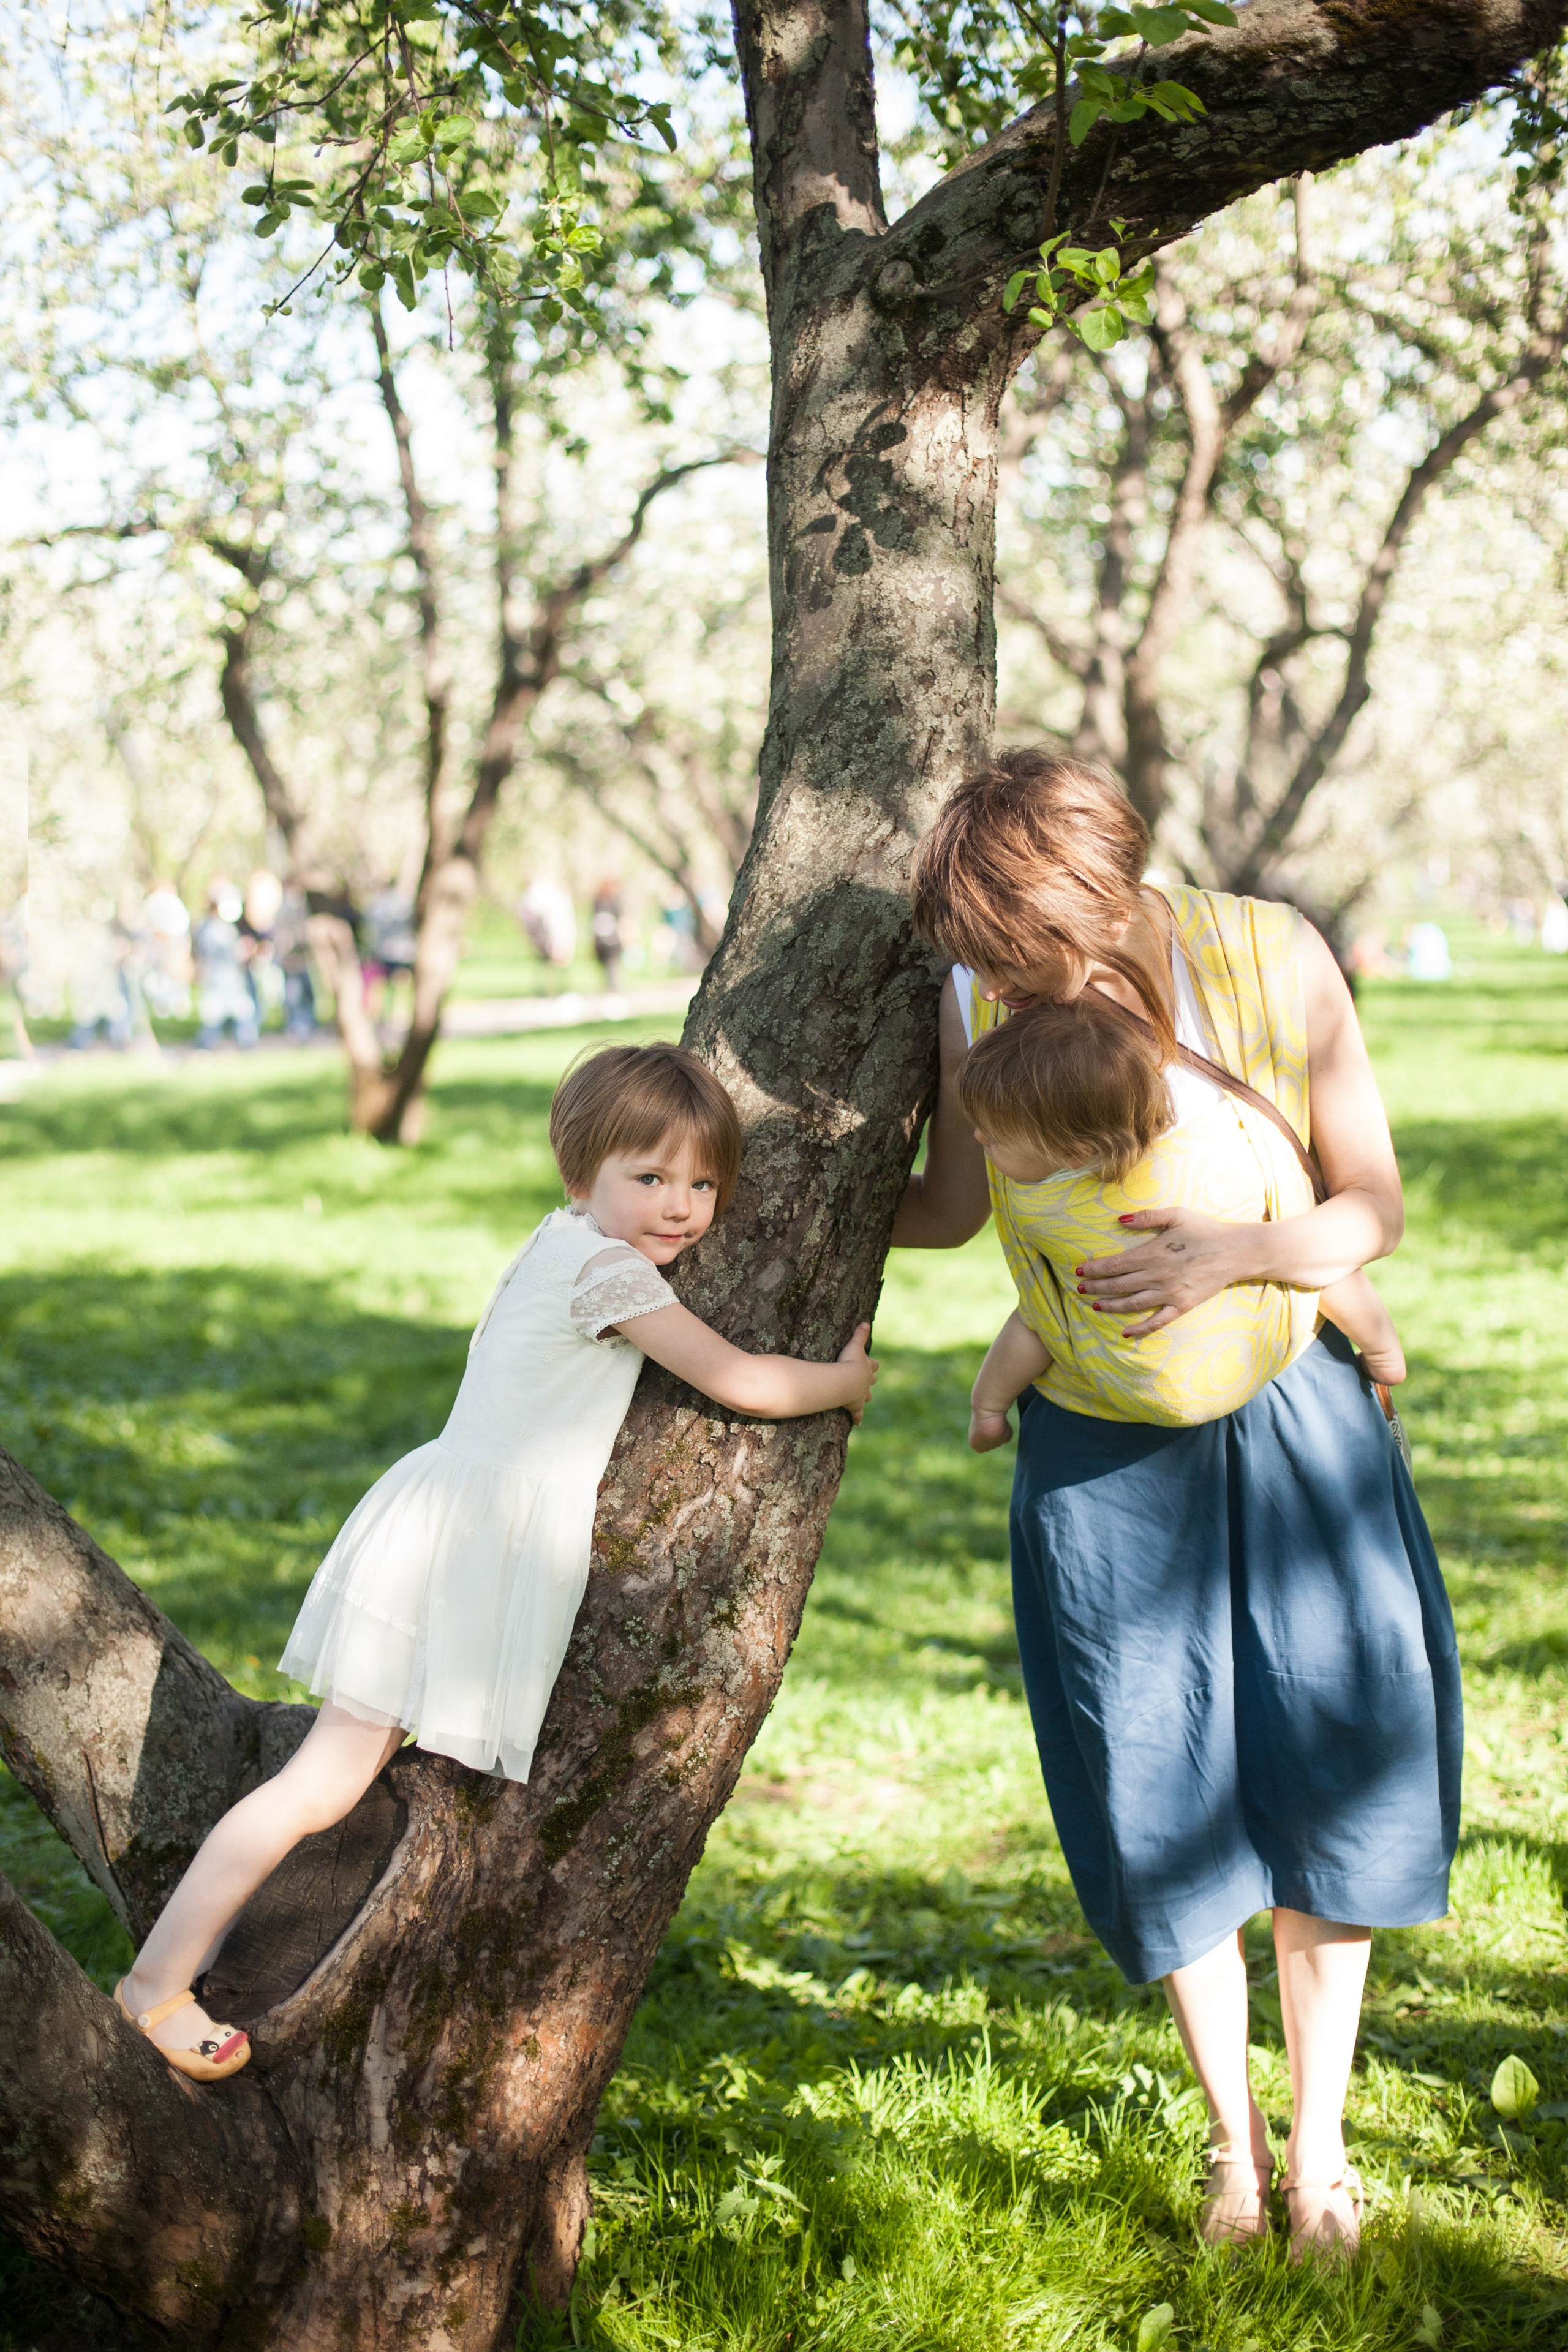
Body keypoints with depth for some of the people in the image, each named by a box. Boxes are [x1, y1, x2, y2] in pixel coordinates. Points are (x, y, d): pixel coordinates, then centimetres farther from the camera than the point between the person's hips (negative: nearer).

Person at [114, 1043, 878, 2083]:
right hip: (462, 1538, -10)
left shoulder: (567, 1245, 16)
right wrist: (846, 1382, 9)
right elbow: (739, 1381, -8)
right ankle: (159, 1982, -7)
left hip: (490, 1537, 10)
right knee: (329, 1780, -10)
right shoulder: (610, 1267, -12)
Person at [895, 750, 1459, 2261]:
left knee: (1327, 1775, 3)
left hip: (1288, 1420, 0)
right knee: (1165, 1803, 4)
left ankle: (1317, 2146, 22)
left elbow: (1371, 1207, -11)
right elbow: (950, 1208, 4)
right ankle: (1231, 2141, 26)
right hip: (1104, 1454, 1)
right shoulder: (976, 1006, -12)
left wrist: (1237, 1253, -28)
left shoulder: (1272, 961, -17)